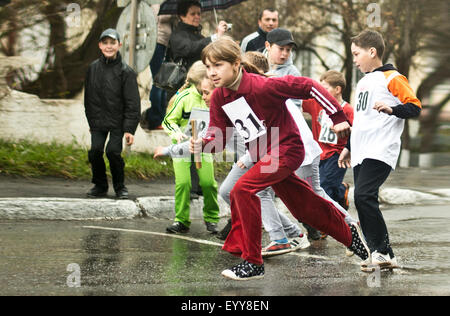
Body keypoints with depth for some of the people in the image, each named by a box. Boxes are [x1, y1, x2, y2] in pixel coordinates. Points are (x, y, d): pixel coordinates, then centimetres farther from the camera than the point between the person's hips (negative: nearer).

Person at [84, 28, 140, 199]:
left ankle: (120, 186, 7)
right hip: (98, 121, 4)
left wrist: (129, 129, -13)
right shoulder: (93, 68, 5)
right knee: (95, 151, -7)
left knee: (113, 151, -13)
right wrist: (91, 121, 14)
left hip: (118, 121, -3)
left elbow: (132, 103, -7)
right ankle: (100, 185, 13)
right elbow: (89, 97, 15)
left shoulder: (126, 71, -8)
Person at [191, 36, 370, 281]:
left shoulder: (261, 86, -25)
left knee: (243, 190, -24)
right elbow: (218, 138, -2)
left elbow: (307, 87, -21)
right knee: (304, 208, 18)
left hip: (286, 149, -8)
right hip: (263, 156, 8)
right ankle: (349, 234, 45)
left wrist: (338, 117, -17)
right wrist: (201, 145, -25)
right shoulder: (219, 98, -4)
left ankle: (253, 263, -17)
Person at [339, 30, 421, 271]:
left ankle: (382, 250, -14)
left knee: (364, 195, -22)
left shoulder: (392, 78, -4)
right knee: (362, 200, 3)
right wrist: (349, 148, 33)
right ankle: (383, 256, 7)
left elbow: (415, 107, -10)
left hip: (381, 151, -9)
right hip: (361, 153, 9)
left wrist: (392, 109, -26)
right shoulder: (363, 82, 23)